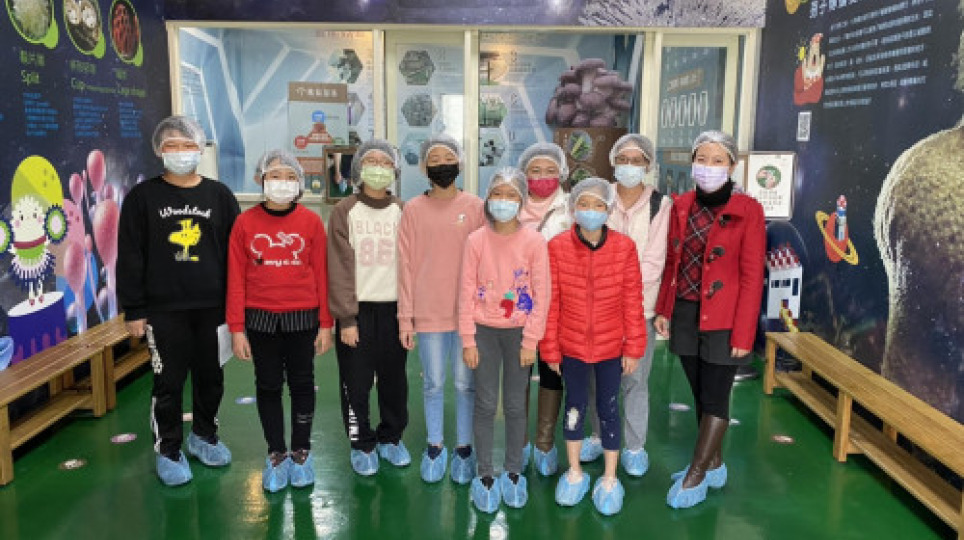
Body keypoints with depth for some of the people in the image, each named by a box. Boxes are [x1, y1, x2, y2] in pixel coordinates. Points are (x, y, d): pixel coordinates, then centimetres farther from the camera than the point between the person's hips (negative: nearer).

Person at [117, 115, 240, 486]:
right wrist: (133, 310, -5)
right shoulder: (143, 197, 1)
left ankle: (204, 436, 34)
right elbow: (129, 257, -1)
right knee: (169, 382, 4)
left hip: (212, 307, 2)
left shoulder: (219, 195, 5)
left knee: (211, 377, 12)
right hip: (163, 310, -2)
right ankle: (168, 451, 21)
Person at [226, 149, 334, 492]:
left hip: (302, 318, -1)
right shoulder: (245, 223, -1)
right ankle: (276, 454, 26)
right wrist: (236, 328, -2)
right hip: (261, 319, 1)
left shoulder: (311, 222, -3)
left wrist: (326, 324, -2)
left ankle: (301, 452, 27)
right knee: (268, 386, 11)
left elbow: (321, 274, -1)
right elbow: (236, 279, 0)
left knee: (302, 384, 11)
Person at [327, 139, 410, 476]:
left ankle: (391, 438, 29)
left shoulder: (403, 212, 6)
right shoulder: (345, 212, 0)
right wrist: (346, 318, -10)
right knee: (356, 382, 4)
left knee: (394, 379, 10)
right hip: (357, 309, -2)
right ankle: (362, 445, 22)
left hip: (393, 308, 2)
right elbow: (340, 268, -5)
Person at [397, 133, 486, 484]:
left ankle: (464, 449, 24)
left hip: (468, 311, 0)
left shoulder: (475, 207, 1)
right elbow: (406, 264, 1)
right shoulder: (413, 210, 2)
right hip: (428, 313, 0)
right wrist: (405, 317, -2)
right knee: (433, 384, 10)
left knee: (465, 383, 9)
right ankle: (434, 447, 26)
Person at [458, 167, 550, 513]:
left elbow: (541, 295, -5)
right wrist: (467, 340, -5)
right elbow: (467, 292, -2)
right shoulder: (476, 240, -3)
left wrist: (530, 341, -7)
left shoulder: (534, 242, -6)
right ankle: (484, 474, 21)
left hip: (518, 332, 0)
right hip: (484, 331, 0)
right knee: (485, 404, 6)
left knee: (515, 405, 9)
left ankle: (513, 474, 26)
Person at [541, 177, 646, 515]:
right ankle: (575, 472, 37)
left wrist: (634, 347, -4)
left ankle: (609, 479, 32)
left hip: (611, 346, 0)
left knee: (608, 409, 12)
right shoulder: (557, 247, -11)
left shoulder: (624, 247, -10)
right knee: (574, 407, 16)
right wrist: (550, 349, -3)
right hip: (571, 345, 1)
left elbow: (633, 301, -5)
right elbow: (550, 303, -6)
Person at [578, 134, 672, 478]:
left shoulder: (661, 204, -2)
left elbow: (653, 262, -7)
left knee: (634, 379, 2)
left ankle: (635, 447, 18)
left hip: (639, 305, -2)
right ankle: (598, 436, 28)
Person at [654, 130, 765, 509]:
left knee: (715, 398, 5)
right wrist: (663, 309, 6)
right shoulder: (681, 206, 5)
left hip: (722, 319, -5)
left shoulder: (747, 210, -9)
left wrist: (743, 334, -13)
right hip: (685, 314, 5)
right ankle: (713, 463, 31)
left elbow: (752, 277, -11)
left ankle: (696, 475, 17)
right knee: (699, 393, 14)